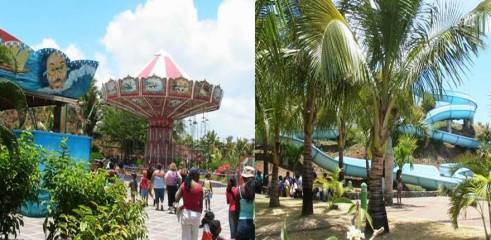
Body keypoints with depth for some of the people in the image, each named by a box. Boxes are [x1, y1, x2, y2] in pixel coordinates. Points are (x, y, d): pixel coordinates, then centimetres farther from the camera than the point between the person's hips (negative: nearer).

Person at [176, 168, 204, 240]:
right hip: (196, 214, -2)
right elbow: (201, 203, -3)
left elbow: (177, 199, -2)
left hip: (186, 212, 2)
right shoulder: (199, 187, -7)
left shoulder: (184, 185, -2)